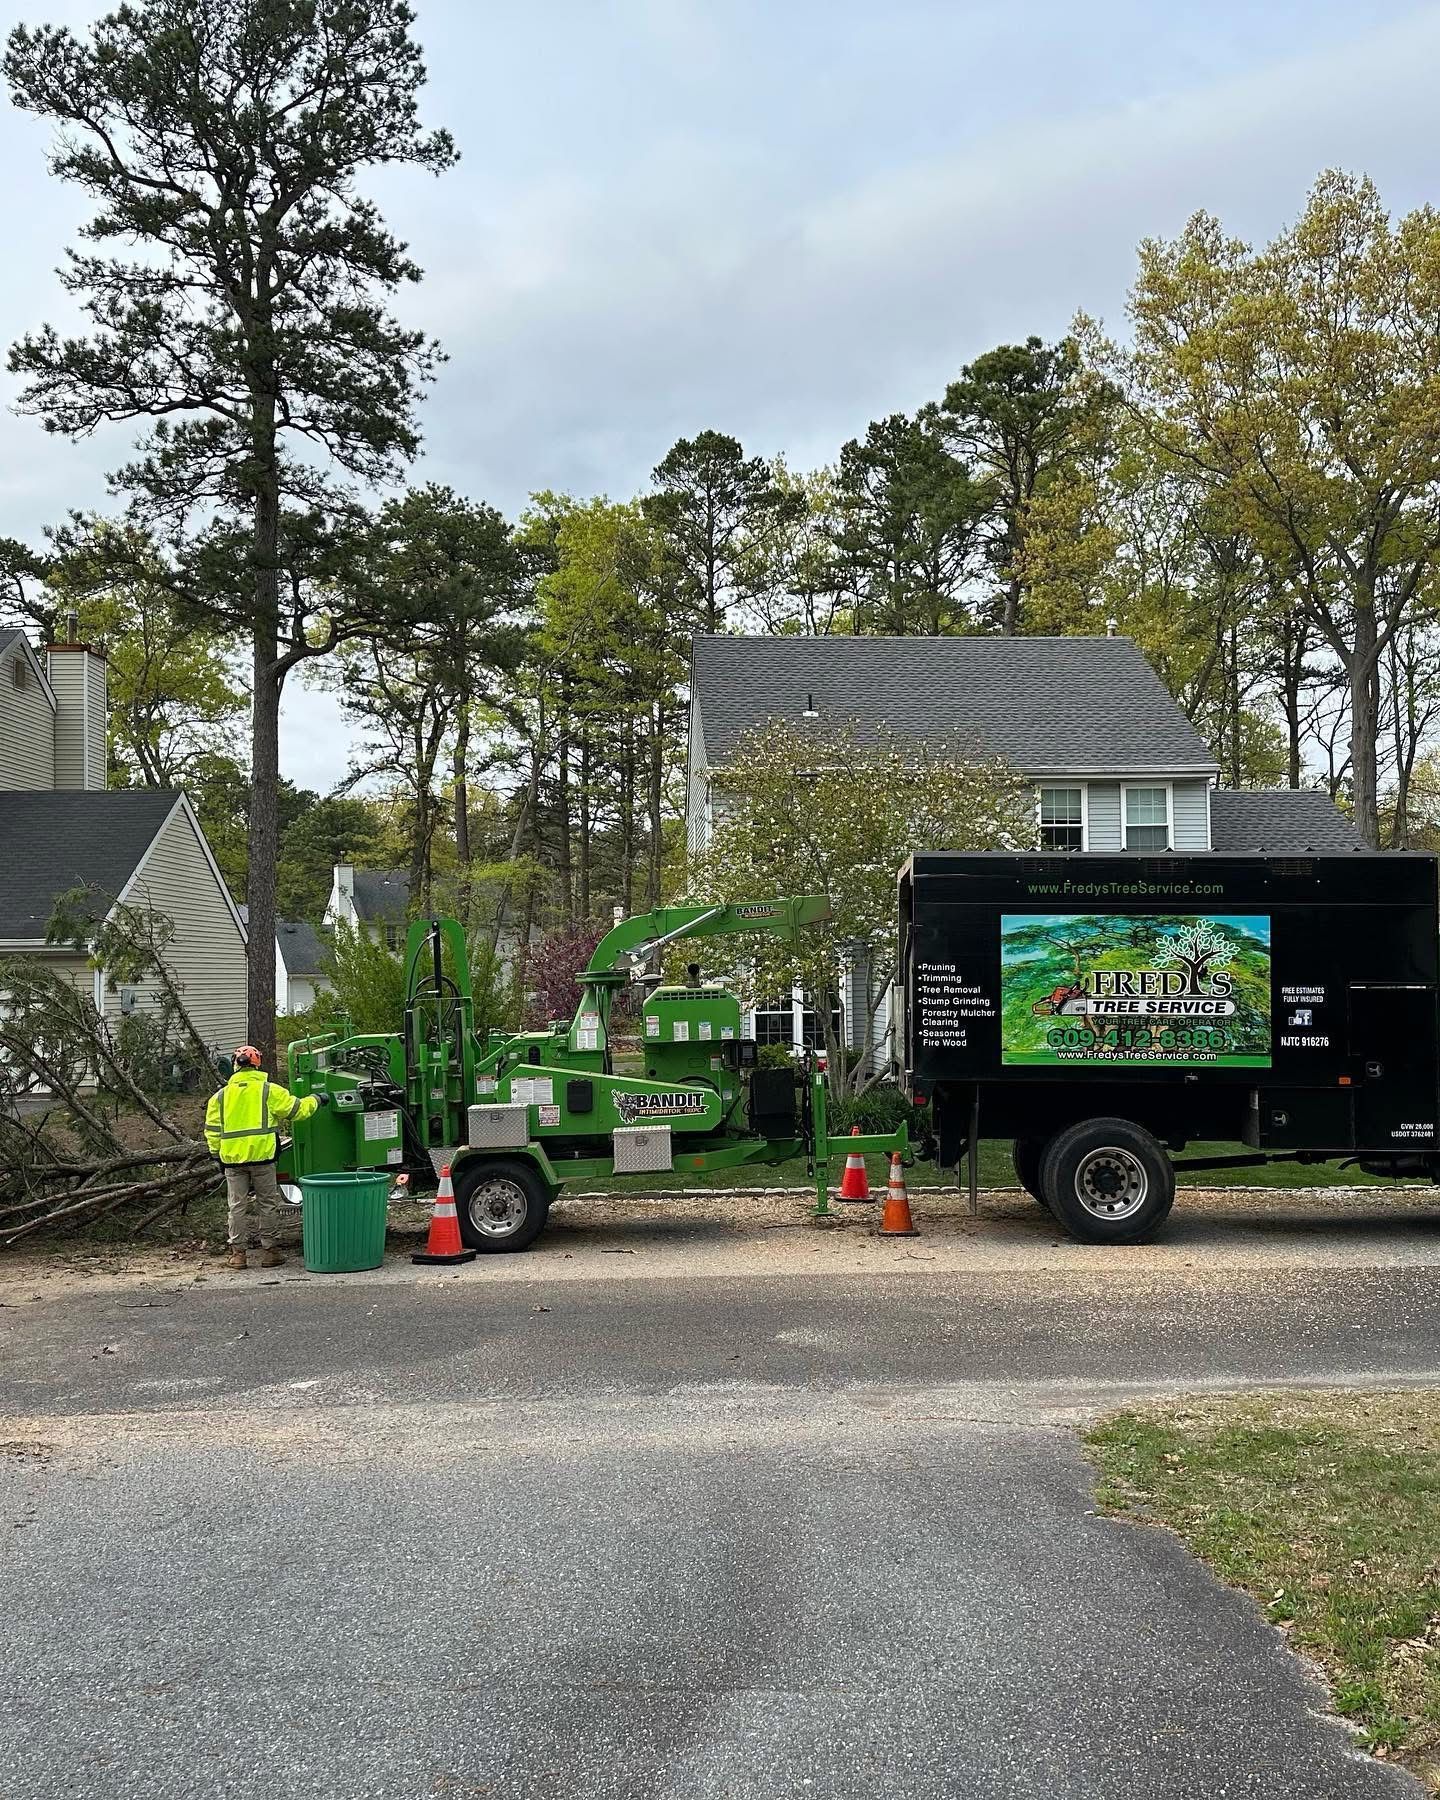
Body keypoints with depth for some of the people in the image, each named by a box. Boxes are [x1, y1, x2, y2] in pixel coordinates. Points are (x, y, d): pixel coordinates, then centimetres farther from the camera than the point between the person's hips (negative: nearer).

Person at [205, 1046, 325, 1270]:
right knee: (267, 1204, 8)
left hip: (233, 1159, 2)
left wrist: (217, 1155, 16)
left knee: (238, 1205, 9)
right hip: (262, 1156, -2)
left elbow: (212, 1130, 7)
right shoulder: (269, 1090, -1)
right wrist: (315, 1099, 20)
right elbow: (297, 1110, 3)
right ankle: (268, 1250, 11)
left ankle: (237, 1252, 11)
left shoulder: (221, 1095, 7)